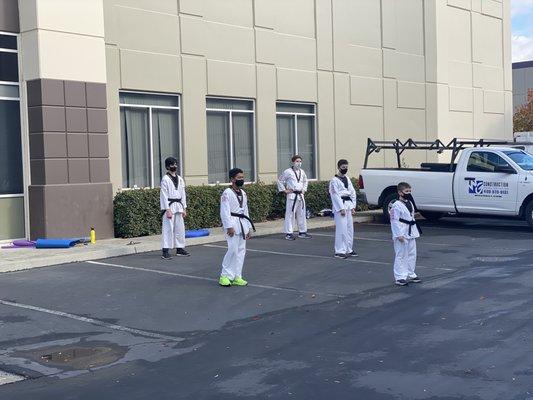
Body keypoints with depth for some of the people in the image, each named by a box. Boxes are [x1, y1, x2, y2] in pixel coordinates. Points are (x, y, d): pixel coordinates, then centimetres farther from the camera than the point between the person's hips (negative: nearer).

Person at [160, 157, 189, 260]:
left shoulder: (180, 179, 12)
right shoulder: (165, 179, -8)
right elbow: (164, 195, -11)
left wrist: (184, 208, 10)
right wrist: (167, 210, -15)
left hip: (178, 206, 7)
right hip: (170, 206, -7)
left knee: (180, 228, 10)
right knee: (168, 228, -8)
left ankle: (180, 248, 20)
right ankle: (165, 251, -7)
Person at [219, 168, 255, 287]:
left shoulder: (243, 194, 14)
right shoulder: (227, 193, -9)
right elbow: (225, 211, -14)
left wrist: (248, 228, 16)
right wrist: (229, 227, -19)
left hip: (243, 223, 8)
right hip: (232, 223, -8)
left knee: (241, 250, 7)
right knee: (233, 249, -13)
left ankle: (236, 277, 13)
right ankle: (225, 276, -2)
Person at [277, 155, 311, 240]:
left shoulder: (302, 172, 11)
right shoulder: (288, 172, -8)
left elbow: (305, 181, 29)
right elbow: (280, 180, -2)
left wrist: (304, 189, 17)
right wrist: (284, 190, -4)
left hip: (300, 195, 7)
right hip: (292, 196, -7)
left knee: (302, 214, 11)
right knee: (290, 214, -6)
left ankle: (302, 232, 22)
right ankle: (288, 233, -1)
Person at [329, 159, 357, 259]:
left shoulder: (347, 179, 15)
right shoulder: (334, 180, -7)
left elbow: (353, 193, 16)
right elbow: (335, 195, -12)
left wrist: (353, 207, 7)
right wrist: (341, 208, -16)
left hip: (349, 205, 7)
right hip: (339, 206, -7)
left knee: (350, 228, 10)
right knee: (341, 229, -10)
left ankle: (349, 249, 20)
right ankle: (339, 251, -7)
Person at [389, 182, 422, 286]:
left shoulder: (410, 203, 13)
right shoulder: (396, 206, -14)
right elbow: (395, 221, -17)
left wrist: (415, 232, 18)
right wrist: (399, 235, -21)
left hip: (411, 233, 9)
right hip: (402, 233, -9)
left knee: (412, 254, 14)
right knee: (400, 256, -5)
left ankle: (411, 275, 26)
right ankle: (400, 277, -1)